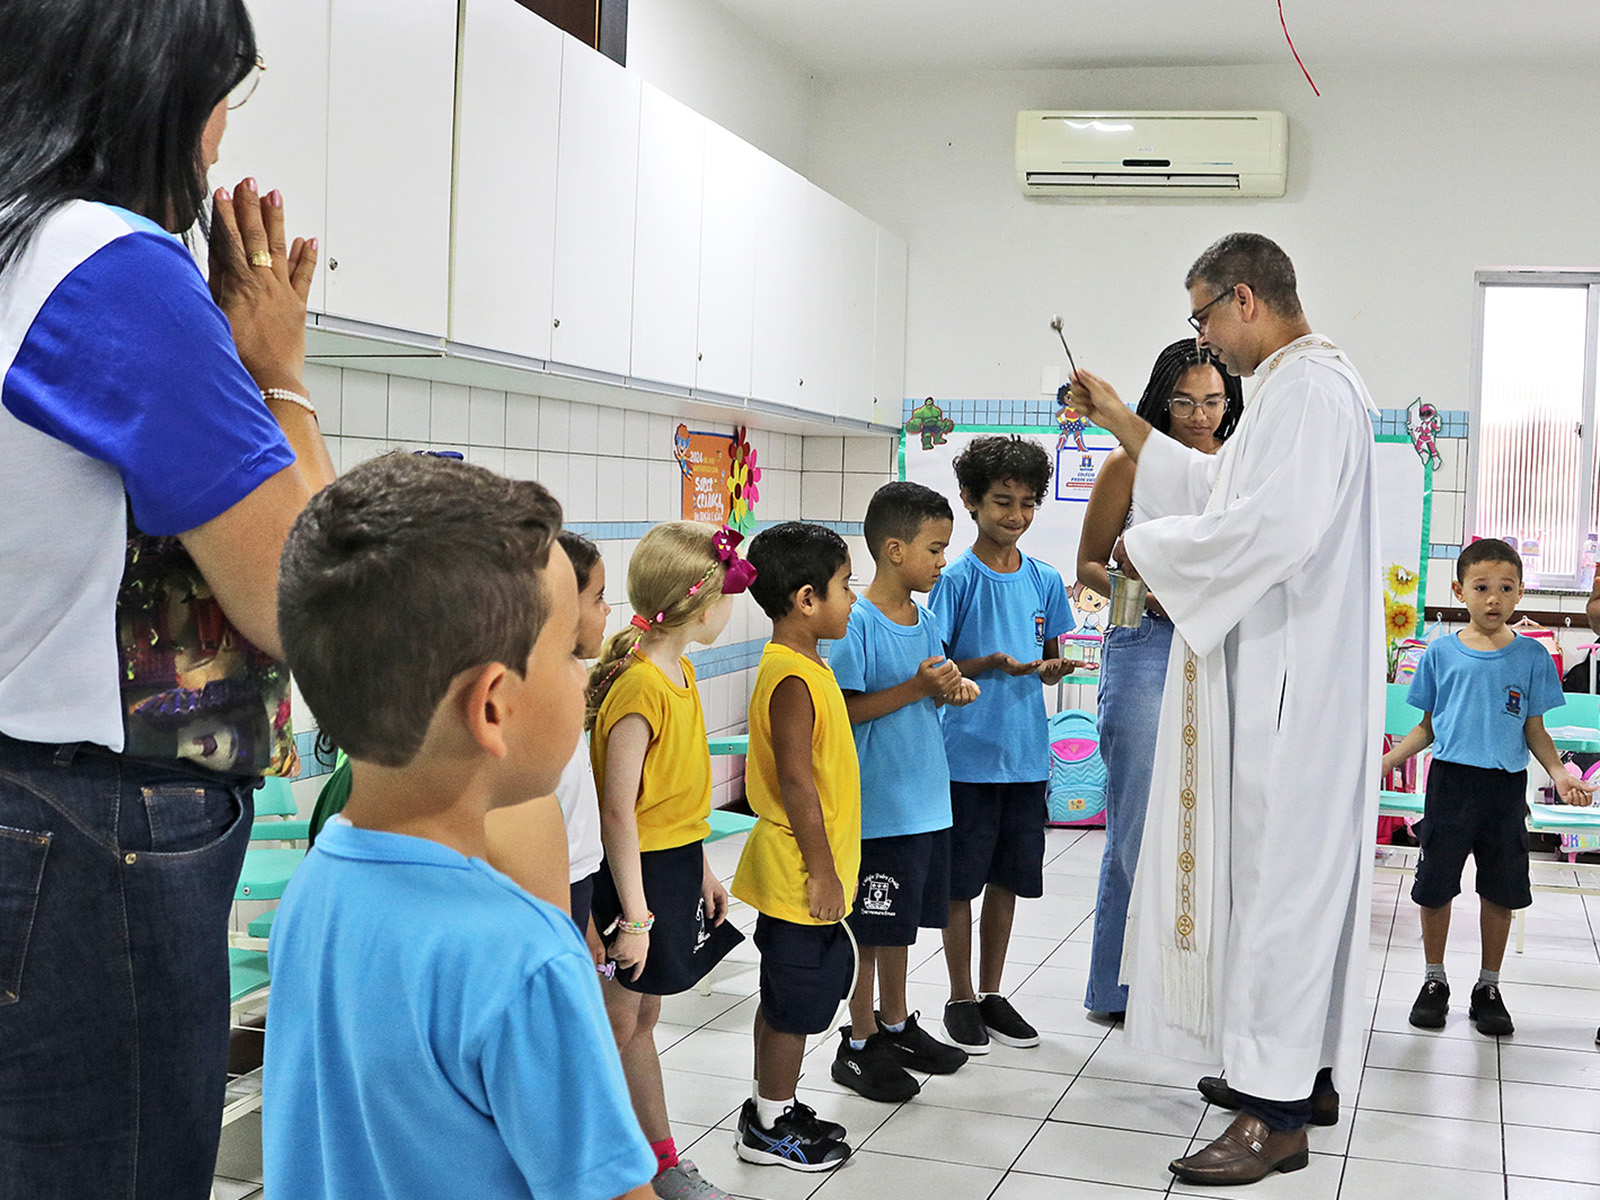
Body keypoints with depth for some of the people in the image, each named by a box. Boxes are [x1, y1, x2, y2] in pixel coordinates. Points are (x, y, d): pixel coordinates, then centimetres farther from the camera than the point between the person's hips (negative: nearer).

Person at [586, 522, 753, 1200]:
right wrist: (635, 916, -20)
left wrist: (702, 869, 18)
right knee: (617, 1024, 2)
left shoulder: (679, 673, 7)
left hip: (675, 868, 9)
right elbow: (619, 812, -22)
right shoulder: (640, 686, -23)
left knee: (641, 1018, 18)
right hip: (638, 872, -9)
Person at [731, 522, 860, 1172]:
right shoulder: (793, 680, -22)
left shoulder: (802, 667, 10)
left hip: (800, 873, 10)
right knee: (796, 1001, 3)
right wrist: (822, 871, -20)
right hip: (800, 874, -10)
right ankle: (770, 1129, 17)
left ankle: (773, 1106, 32)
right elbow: (797, 783, -24)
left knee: (789, 996, 19)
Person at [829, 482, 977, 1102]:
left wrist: (952, 691, -3)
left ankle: (896, 1024, 34)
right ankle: (859, 1044, 16)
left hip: (925, 799, 8)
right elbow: (843, 711, -19)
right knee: (869, 929, 3)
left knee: (899, 920, 20)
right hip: (876, 806, -8)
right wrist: (916, 688, -23)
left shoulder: (927, 620, 8)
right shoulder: (856, 622, -16)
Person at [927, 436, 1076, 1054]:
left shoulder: (1045, 580, 6)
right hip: (968, 752, -4)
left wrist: (1052, 668, -9)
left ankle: (992, 991, 27)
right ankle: (961, 997, 19)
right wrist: (990, 665, -22)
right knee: (961, 879, 5)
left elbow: (1048, 660, 14)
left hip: (1026, 753, 5)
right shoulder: (958, 579, -8)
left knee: (1008, 876, 13)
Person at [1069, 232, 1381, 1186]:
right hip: (1274, 676, 11)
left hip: (1293, 685, -11)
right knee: (1280, 865, 16)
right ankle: (1300, 1070, 27)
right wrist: (1120, 419, 25)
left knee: (1278, 867, -6)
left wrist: (1154, 548, -14)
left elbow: (1275, 525, -27)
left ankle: (1276, 1115, 1)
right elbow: (1214, 491, 27)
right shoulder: (1290, 385, 18)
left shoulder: (1311, 385, -15)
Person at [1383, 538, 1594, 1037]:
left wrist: (1559, 773, -11)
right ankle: (1434, 981, 23)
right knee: (1435, 886, 6)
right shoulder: (1441, 653, 1)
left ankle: (1488, 987, 23)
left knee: (1501, 890, 8)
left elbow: (1535, 731, 6)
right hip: (1450, 782, 0)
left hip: (1506, 789, 0)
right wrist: (1382, 762, -5)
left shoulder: (1531, 656, 2)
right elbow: (1427, 728, 7)